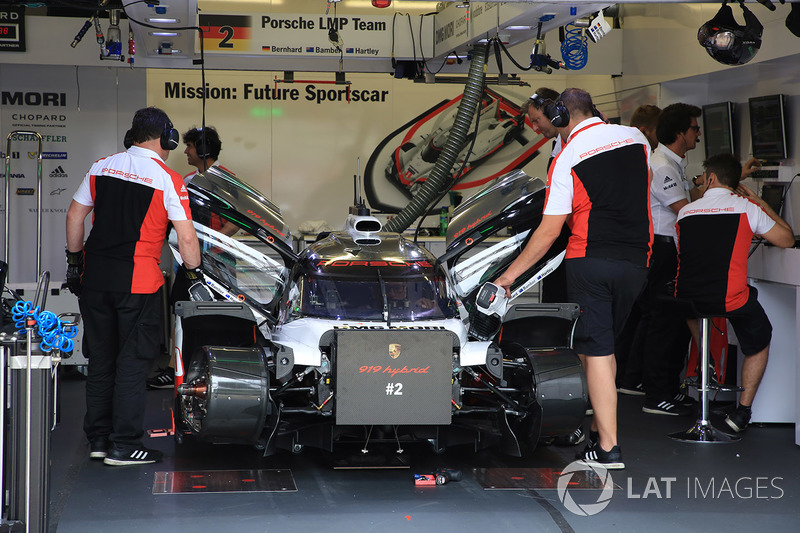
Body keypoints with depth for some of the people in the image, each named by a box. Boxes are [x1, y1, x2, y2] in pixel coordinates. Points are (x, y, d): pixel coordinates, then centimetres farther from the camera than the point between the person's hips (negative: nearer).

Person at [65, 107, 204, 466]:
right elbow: (186, 238, -11)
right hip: (138, 282, -5)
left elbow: (74, 216, 12)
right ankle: (124, 446, 4)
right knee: (133, 363, 3)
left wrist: (74, 260, 21)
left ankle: (98, 439, 22)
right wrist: (192, 271, 5)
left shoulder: (102, 167, 8)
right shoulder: (168, 180, -6)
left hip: (94, 278, 5)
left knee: (100, 359, 15)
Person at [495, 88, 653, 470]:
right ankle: (600, 427, 22)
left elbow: (549, 231, -7)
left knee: (595, 352, -2)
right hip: (636, 262, 5)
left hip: (591, 261, -5)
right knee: (605, 344, 19)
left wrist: (510, 274, 0)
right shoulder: (635, 137, 8)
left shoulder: (566, 159, -7)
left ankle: (608, 448, -5)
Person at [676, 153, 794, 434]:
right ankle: (742, 411, 16)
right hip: (729, 300, -3)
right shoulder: (746, 207, -1)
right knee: (759, 339, 24)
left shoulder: (685, 212, 8)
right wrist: (760, 202, 19)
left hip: (685, 299, 4)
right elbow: (787, 239, 9)